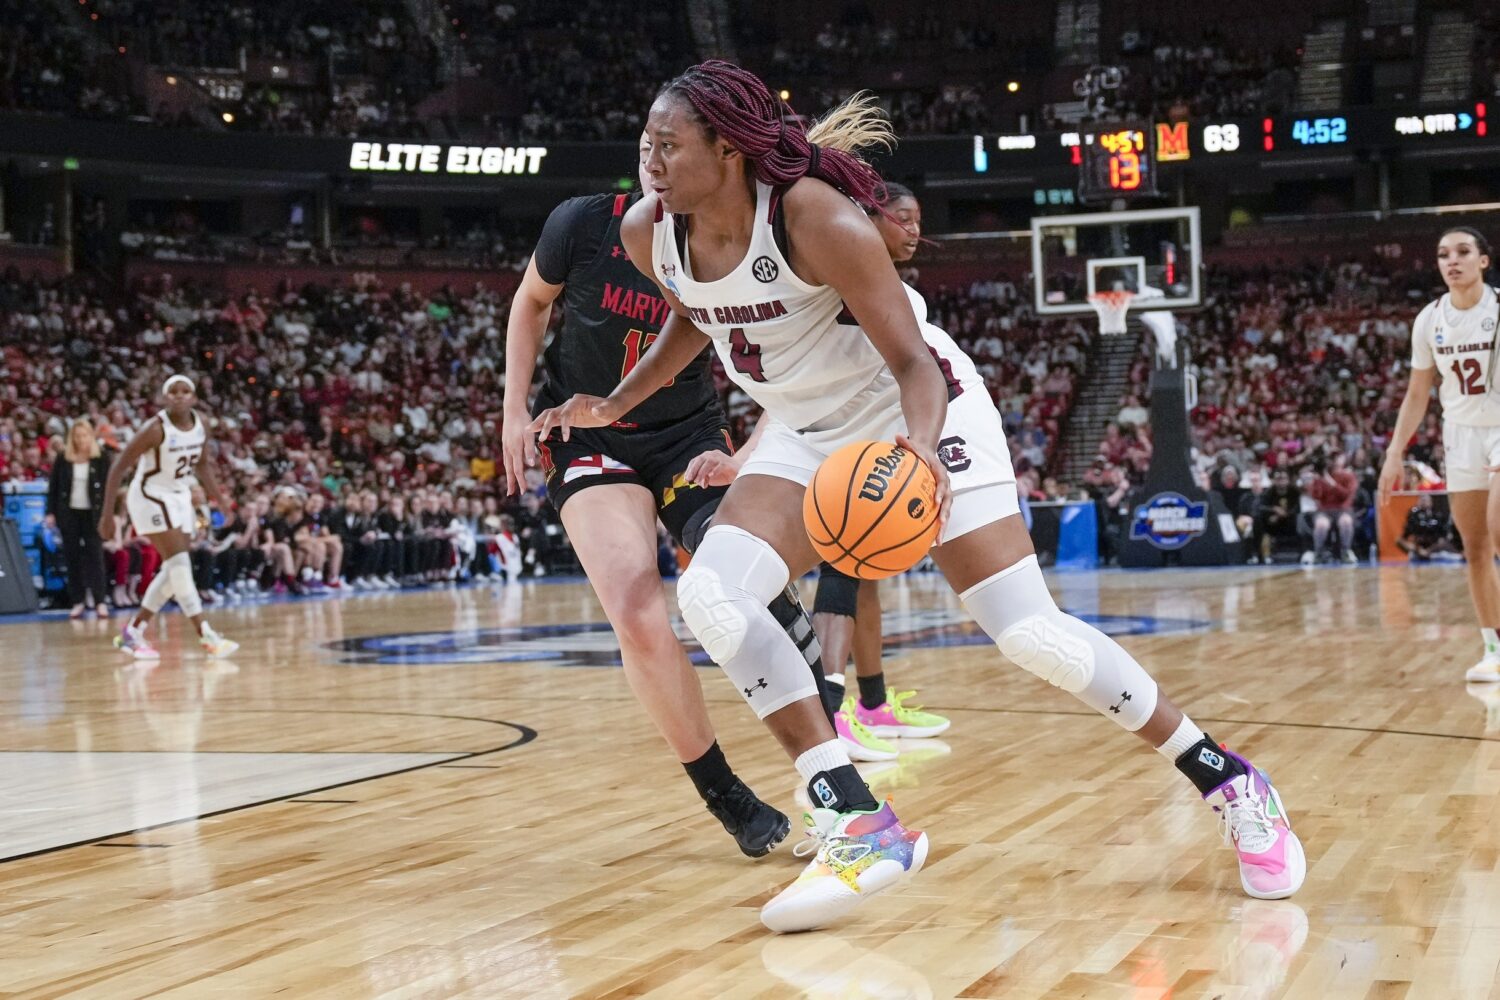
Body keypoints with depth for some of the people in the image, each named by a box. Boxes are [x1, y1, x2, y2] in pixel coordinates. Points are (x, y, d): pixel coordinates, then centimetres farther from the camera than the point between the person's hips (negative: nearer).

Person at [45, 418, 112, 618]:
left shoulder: (102, 458, -3)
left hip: (93, 513, -2)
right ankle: (78, 601, 10)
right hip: (68, 513, 2)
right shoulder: (63, 459, 2)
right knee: (72, 556, 4)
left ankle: (100, 601, -4)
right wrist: (51, 513, 1)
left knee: (95, 555, -5)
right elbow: (53, 486, 6)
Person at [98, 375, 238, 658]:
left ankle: (132, 632, 18)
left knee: (174, 570, 8)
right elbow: (119, 467, -18)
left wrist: (219, 497, 4)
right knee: (179, 563, -16)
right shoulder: (156, 428, -23)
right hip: (150, 497, -8)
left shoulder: (201, 425, -3)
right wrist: (108, 514, -20)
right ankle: (206, 636, -18)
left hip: (180, 497, 8)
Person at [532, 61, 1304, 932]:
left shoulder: (816, 219, -28)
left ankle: (1229, 783, 8)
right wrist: (618, 405, 12)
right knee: (711, 594, -18)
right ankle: (860, 823, -15)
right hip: (810, 435, 6)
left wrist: (920, 449, -45)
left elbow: (914, 363, -26)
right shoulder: (650, 233, -10)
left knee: (1032, 635, -12)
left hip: (921, 411, -6)